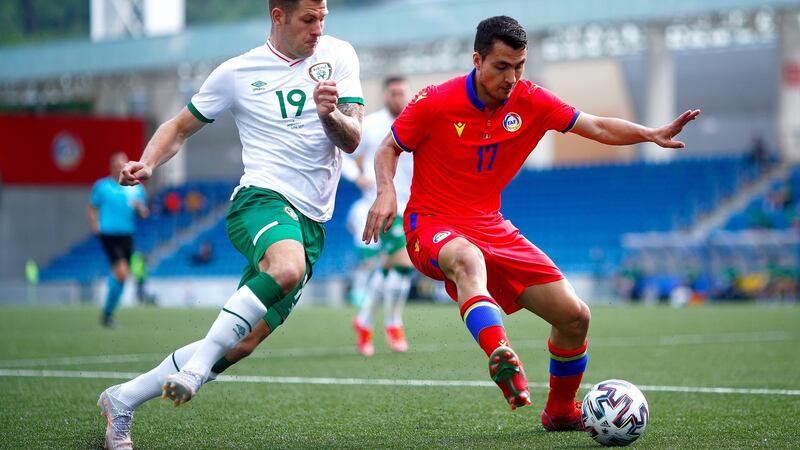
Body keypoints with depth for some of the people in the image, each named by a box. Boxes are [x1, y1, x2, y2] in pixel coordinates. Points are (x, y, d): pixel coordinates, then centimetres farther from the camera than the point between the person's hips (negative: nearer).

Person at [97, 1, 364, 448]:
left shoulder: (339, 55, 7)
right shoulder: (237, 73, 4)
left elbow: (352, 140, 2)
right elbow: (180, 127, 15)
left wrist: (330, 114, -20)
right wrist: (148, 164, -4)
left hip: (311, 223, 3)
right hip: (262, 198, -3)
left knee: (241, 344, -3)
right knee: (286, 268, -40)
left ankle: (123, 400, 12)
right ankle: (197, 364, -30)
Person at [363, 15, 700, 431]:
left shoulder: (530, 101, -2)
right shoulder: (435, 102, -11)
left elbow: (598, 127, 0)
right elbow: (388, 150, 2)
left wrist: (651, 134, -17)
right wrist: (386, 192, -18)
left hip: (491, 226, 5)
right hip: (433, 225, -5)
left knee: (574, 315, -3)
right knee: (468, 258, -44)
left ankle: (561, 411, 21)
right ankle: (500, 357, -63)